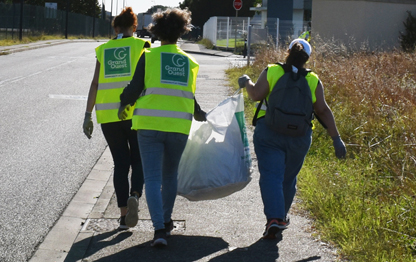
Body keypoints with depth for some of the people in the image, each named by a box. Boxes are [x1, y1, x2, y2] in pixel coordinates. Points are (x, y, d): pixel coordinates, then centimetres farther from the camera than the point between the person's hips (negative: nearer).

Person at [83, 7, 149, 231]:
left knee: (120, 164, 11)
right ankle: (134, 196, -18)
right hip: (136, 112, -2)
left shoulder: (103, 50, 9)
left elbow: (95, 84, 3)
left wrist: (88, 116, 3)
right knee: (139, 161, 11)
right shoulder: (141, 46, 3)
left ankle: (123, 216, 6)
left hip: (109, 115, 2)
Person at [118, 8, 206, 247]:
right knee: (170, 175, 21)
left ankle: (159, 229, -14)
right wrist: (200, 114, 27)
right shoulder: (190, 62, 7)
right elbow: (189, 95, 8)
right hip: (179, 127, 3)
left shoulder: (148, 56, -1)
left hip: (150, 125, -3)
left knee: (153, 178, -2)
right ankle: (166, 221, 34)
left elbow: (135, 88, -6)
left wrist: (123, 105, 14)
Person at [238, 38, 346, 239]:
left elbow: (256, 95, -10)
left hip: (269, 132, -2)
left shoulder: (271, 71, 0)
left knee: (271, 175, -5)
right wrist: (336, 139, 5)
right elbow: (323, 111, 2)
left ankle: (274, 218, -22)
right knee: (288, 178, 18)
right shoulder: (313, 80, 5)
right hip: (300, 136, 2)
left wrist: (247, 83, 11)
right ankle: (282, 216, 32)